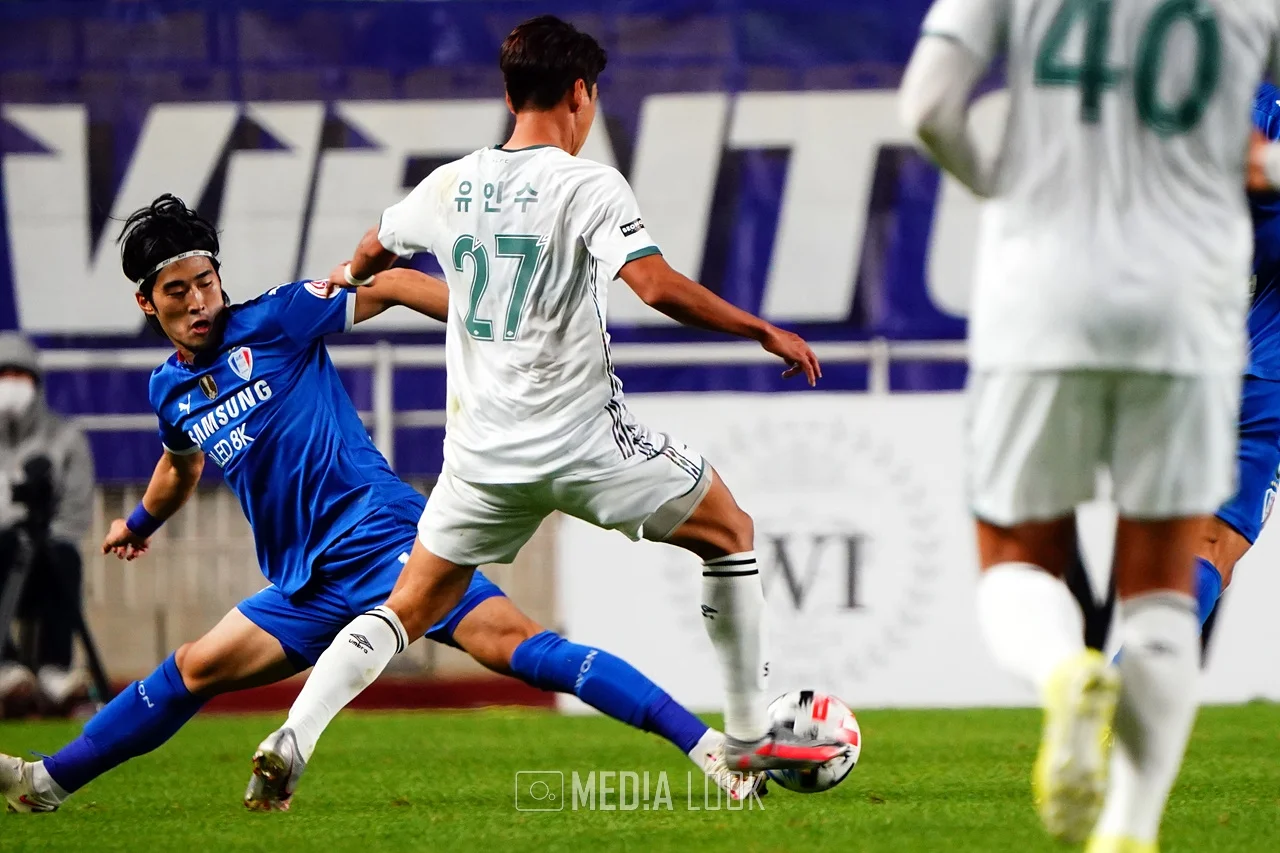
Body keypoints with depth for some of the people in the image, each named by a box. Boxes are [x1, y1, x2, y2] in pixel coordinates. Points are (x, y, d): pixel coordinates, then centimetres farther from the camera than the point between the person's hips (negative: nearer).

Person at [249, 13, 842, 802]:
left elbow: (377, 248, 29)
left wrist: (350, 278, 53)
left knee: (410, 607, 14)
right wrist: (764, 332, -12)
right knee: (730, 532, 16)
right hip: (582, 440, -4)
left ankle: (291, 741, -5)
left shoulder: (452, 185, 8)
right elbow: (658, 287, -23)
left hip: (482, 450, 5)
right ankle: (752, 737, 17)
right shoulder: (588, 187, -9)